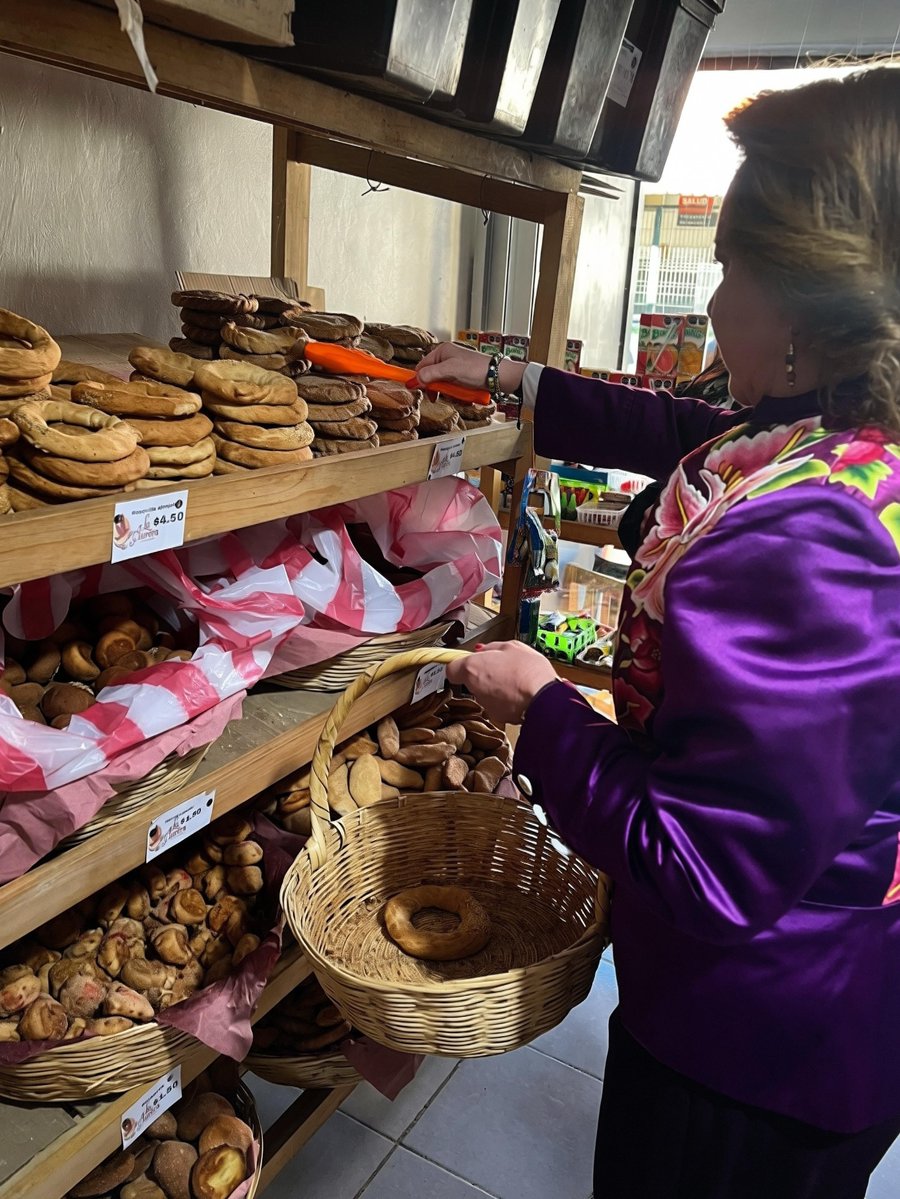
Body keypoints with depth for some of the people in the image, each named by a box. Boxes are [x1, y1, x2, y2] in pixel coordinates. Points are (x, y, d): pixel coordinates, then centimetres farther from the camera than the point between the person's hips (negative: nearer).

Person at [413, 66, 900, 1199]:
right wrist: (514, 378, 18)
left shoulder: (797, 544, -38)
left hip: (756, 1049, -7)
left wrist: (540, 708, -19)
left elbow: (705, 875, -32)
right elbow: (686, 432, 11)